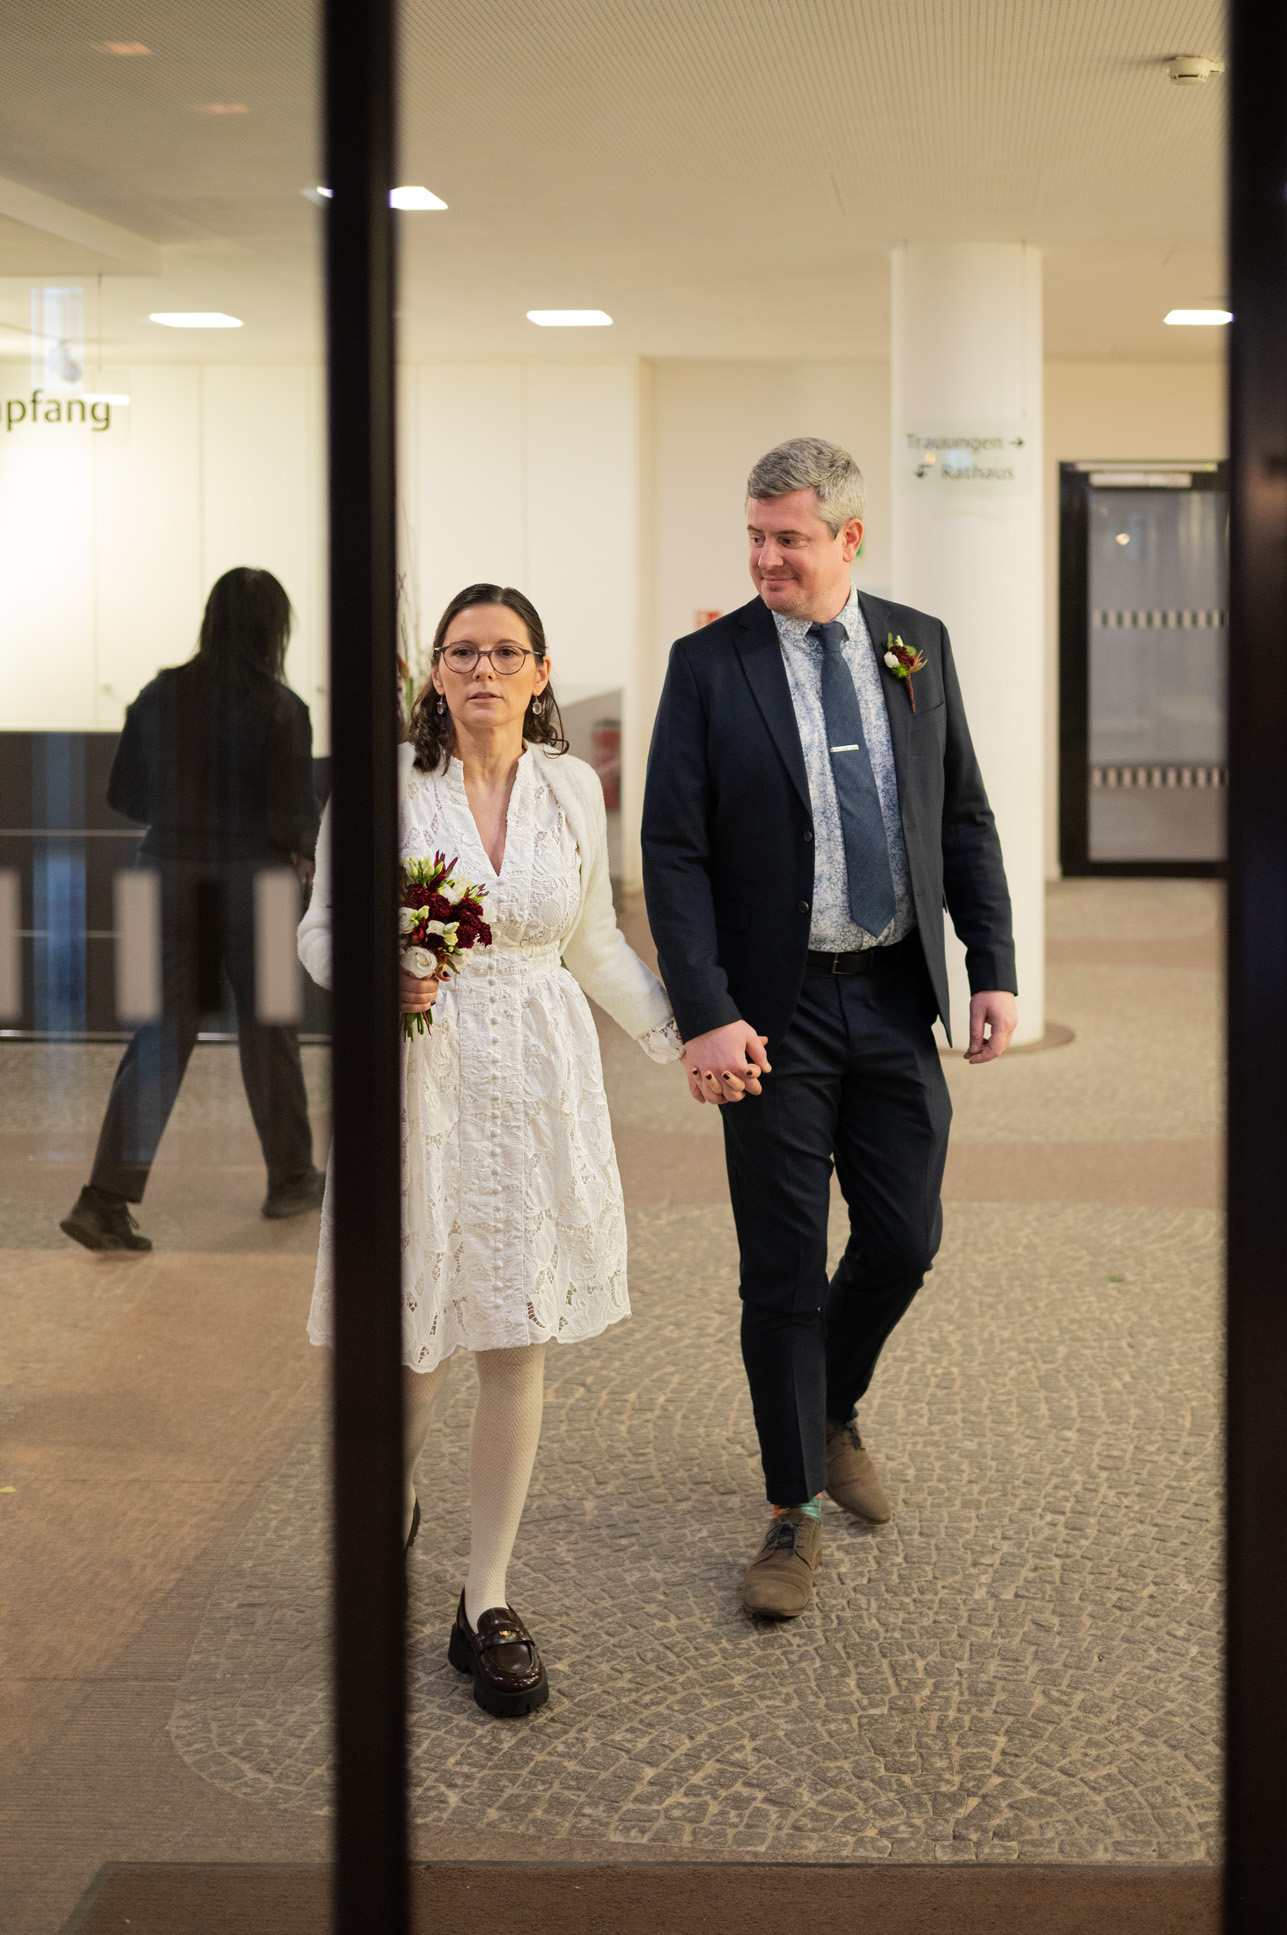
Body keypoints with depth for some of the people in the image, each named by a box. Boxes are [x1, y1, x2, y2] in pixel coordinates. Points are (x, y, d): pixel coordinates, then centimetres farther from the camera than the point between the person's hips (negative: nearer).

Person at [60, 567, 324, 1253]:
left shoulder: (161, 695, 1)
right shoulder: (280, 708, -11)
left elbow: (124, 795, 6)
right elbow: (292, 813, -14)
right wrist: (303, 850, 8)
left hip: (171, 871, 3)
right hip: (251, 878, -3)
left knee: (160, 1036, 4)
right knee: (267, 1031, 14)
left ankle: (106, 1198, -6)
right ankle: (290, 1179, 30)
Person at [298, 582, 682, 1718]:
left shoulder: (572, 788, 5)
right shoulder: (385, 780, -4)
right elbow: (320, 928, 3)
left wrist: (682, 1035, 13)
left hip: (538, 1083, 2)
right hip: (419, 1078, -2)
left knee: (517, 1345, 1)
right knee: (413, 1335, 2)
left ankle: (488, 1603, 12)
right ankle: (391, 1508, 37)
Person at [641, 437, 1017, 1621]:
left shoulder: (917, 646, 4)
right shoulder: (710, 665, -6)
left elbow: (965, 819, 9)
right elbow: (673, 854, -9)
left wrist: (995, 971, 1)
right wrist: (706, 1016, -17)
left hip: (896, 1000, 3)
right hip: (776, 1013, -3)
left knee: (903, 1243, 9)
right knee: (783, 1273, 2)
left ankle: (834, 1413, 38)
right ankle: (796, 1512, 15)